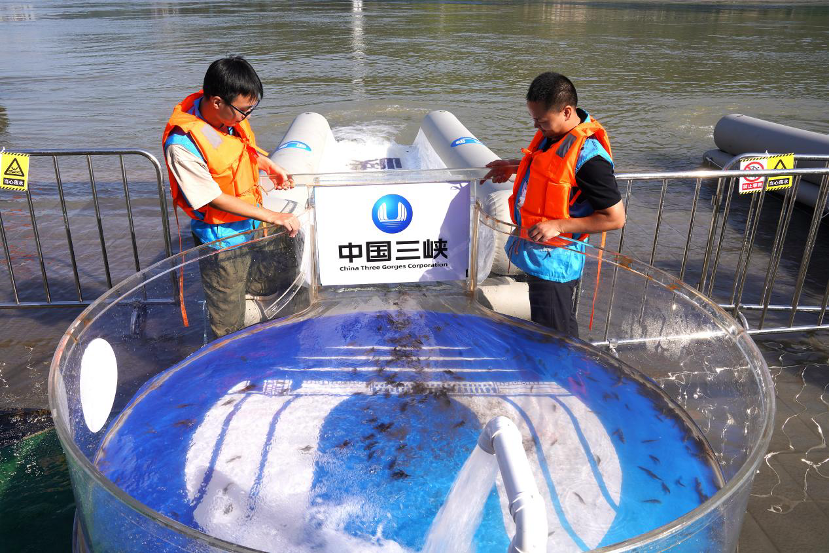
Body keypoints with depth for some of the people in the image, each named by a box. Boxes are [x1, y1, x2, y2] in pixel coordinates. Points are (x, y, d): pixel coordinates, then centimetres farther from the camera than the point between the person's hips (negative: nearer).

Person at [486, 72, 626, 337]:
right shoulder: (552, 133, 1)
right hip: (535, 253, 9)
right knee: (541, 335, 25)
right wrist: (515, 167, 13)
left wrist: (558, 225, -24)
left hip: (554, 262, -9)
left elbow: (615, 218, -21)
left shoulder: (588, 156, -25)